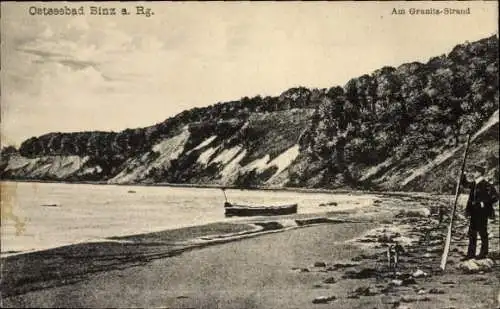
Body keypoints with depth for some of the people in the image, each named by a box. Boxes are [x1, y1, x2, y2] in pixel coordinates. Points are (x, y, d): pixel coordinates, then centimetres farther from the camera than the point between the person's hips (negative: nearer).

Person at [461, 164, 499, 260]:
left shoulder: (486, 185, -13)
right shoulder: (473, 184, 8)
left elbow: (495, 197, -14)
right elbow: (465, 183, 25)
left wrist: (484, 203, -17)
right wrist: (465, 176, 6)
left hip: (482, 213, -7)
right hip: (474, 212, 7)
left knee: (482, 232, 3)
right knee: (472, 233, 10)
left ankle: (483, 253, 15)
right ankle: (471, 253, 17)